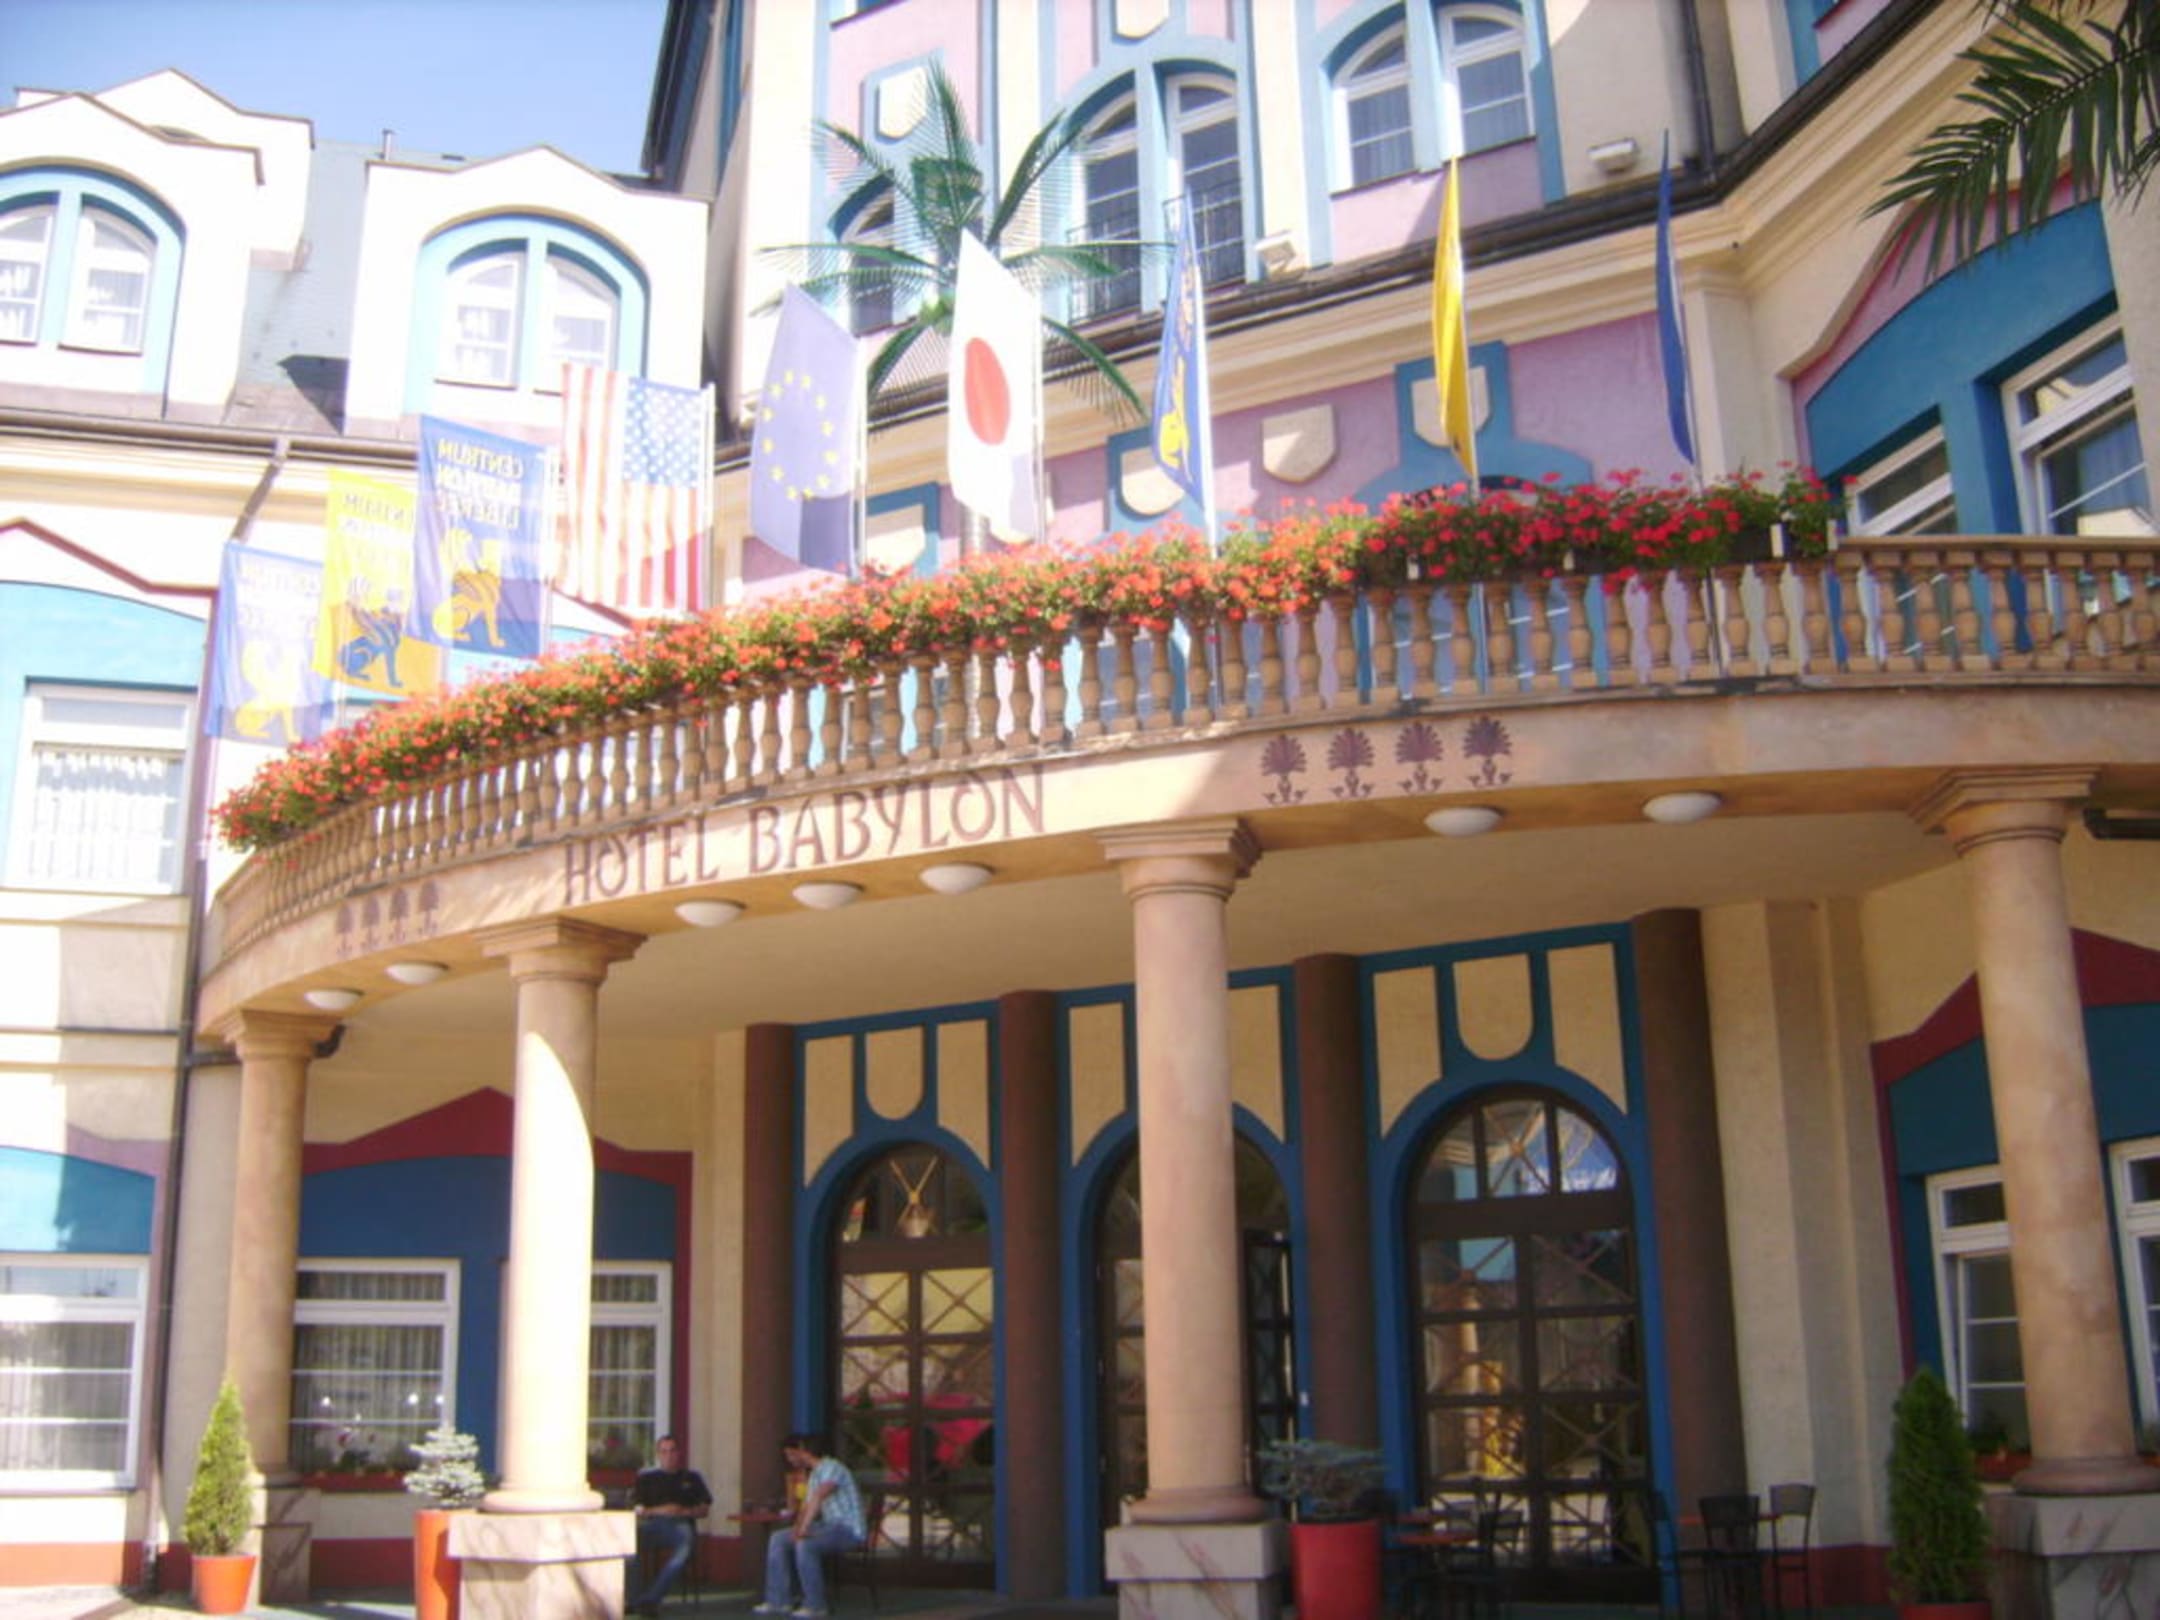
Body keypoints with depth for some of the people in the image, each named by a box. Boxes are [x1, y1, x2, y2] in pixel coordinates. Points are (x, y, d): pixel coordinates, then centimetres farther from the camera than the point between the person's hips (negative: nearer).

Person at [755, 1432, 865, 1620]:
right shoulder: (814, 1475, 18)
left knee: (805, 1544, -33)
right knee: (778, 1539, 4)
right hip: (829, 1526, 10)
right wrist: (797, 1526, -6)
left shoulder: (831, 1467, -13)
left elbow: (818, 1497, -28)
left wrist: (804, 1528, -33)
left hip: (849, 1530, -10)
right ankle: (777, 1601, 2)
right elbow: (806, 1507, 14)